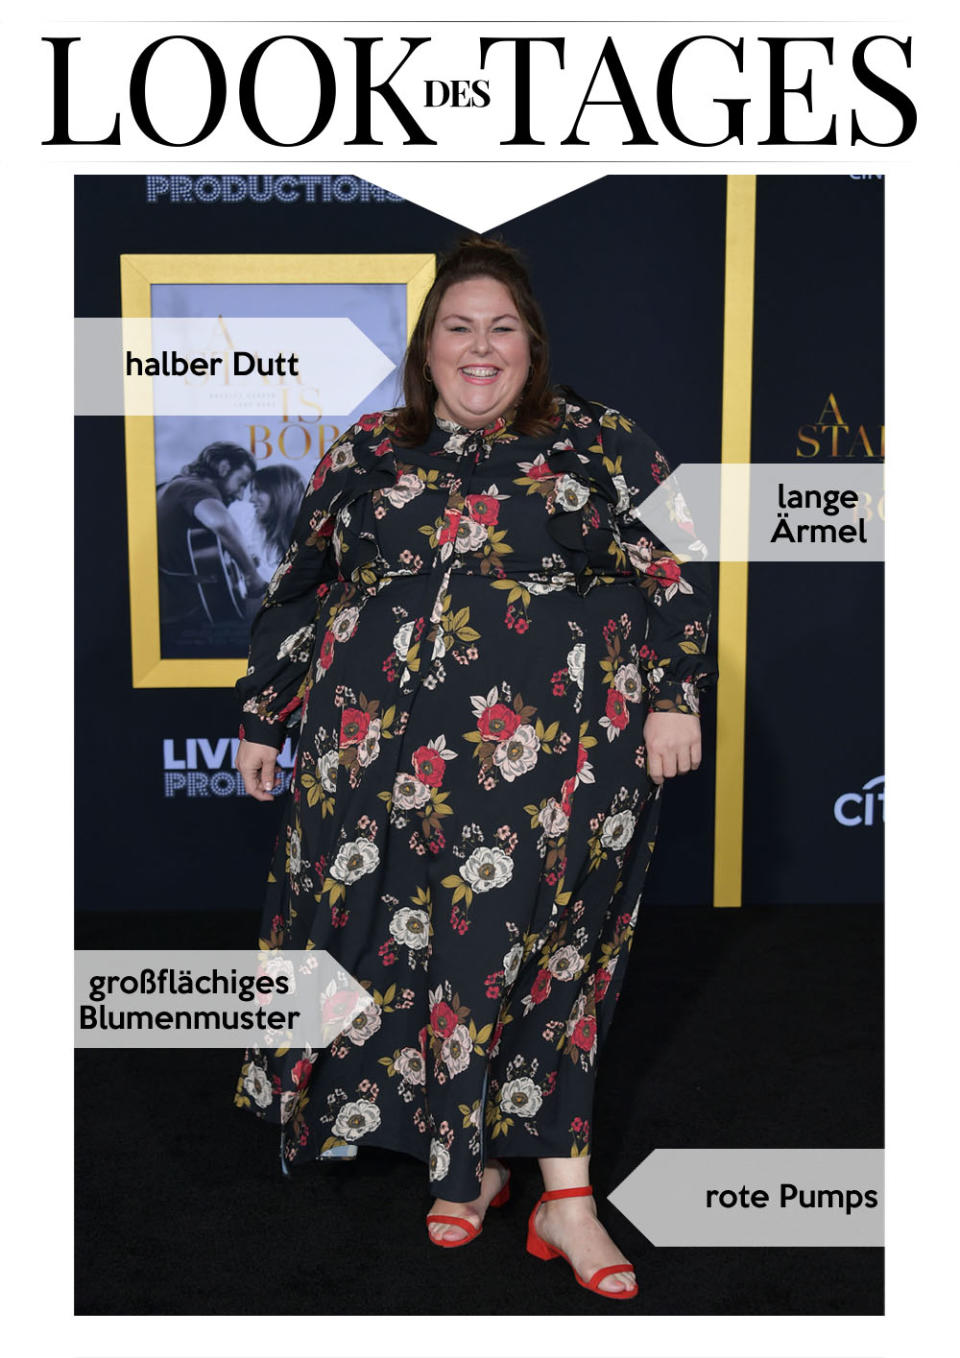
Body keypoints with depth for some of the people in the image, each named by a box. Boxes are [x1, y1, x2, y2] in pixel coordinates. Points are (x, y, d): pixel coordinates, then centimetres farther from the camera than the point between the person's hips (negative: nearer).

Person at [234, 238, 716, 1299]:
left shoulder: (600, 444, 8)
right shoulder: (363, 454, 14)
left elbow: (676, 574, 7)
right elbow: (298, 590, 17)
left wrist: (673, 696, -3)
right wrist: (262, 715, 16)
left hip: (555, 752, -2)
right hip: (382, 751, 3)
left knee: (536, 945, -4)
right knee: (406, 942, 1)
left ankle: (563, 1188, 7)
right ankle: (469, 1155, 20)